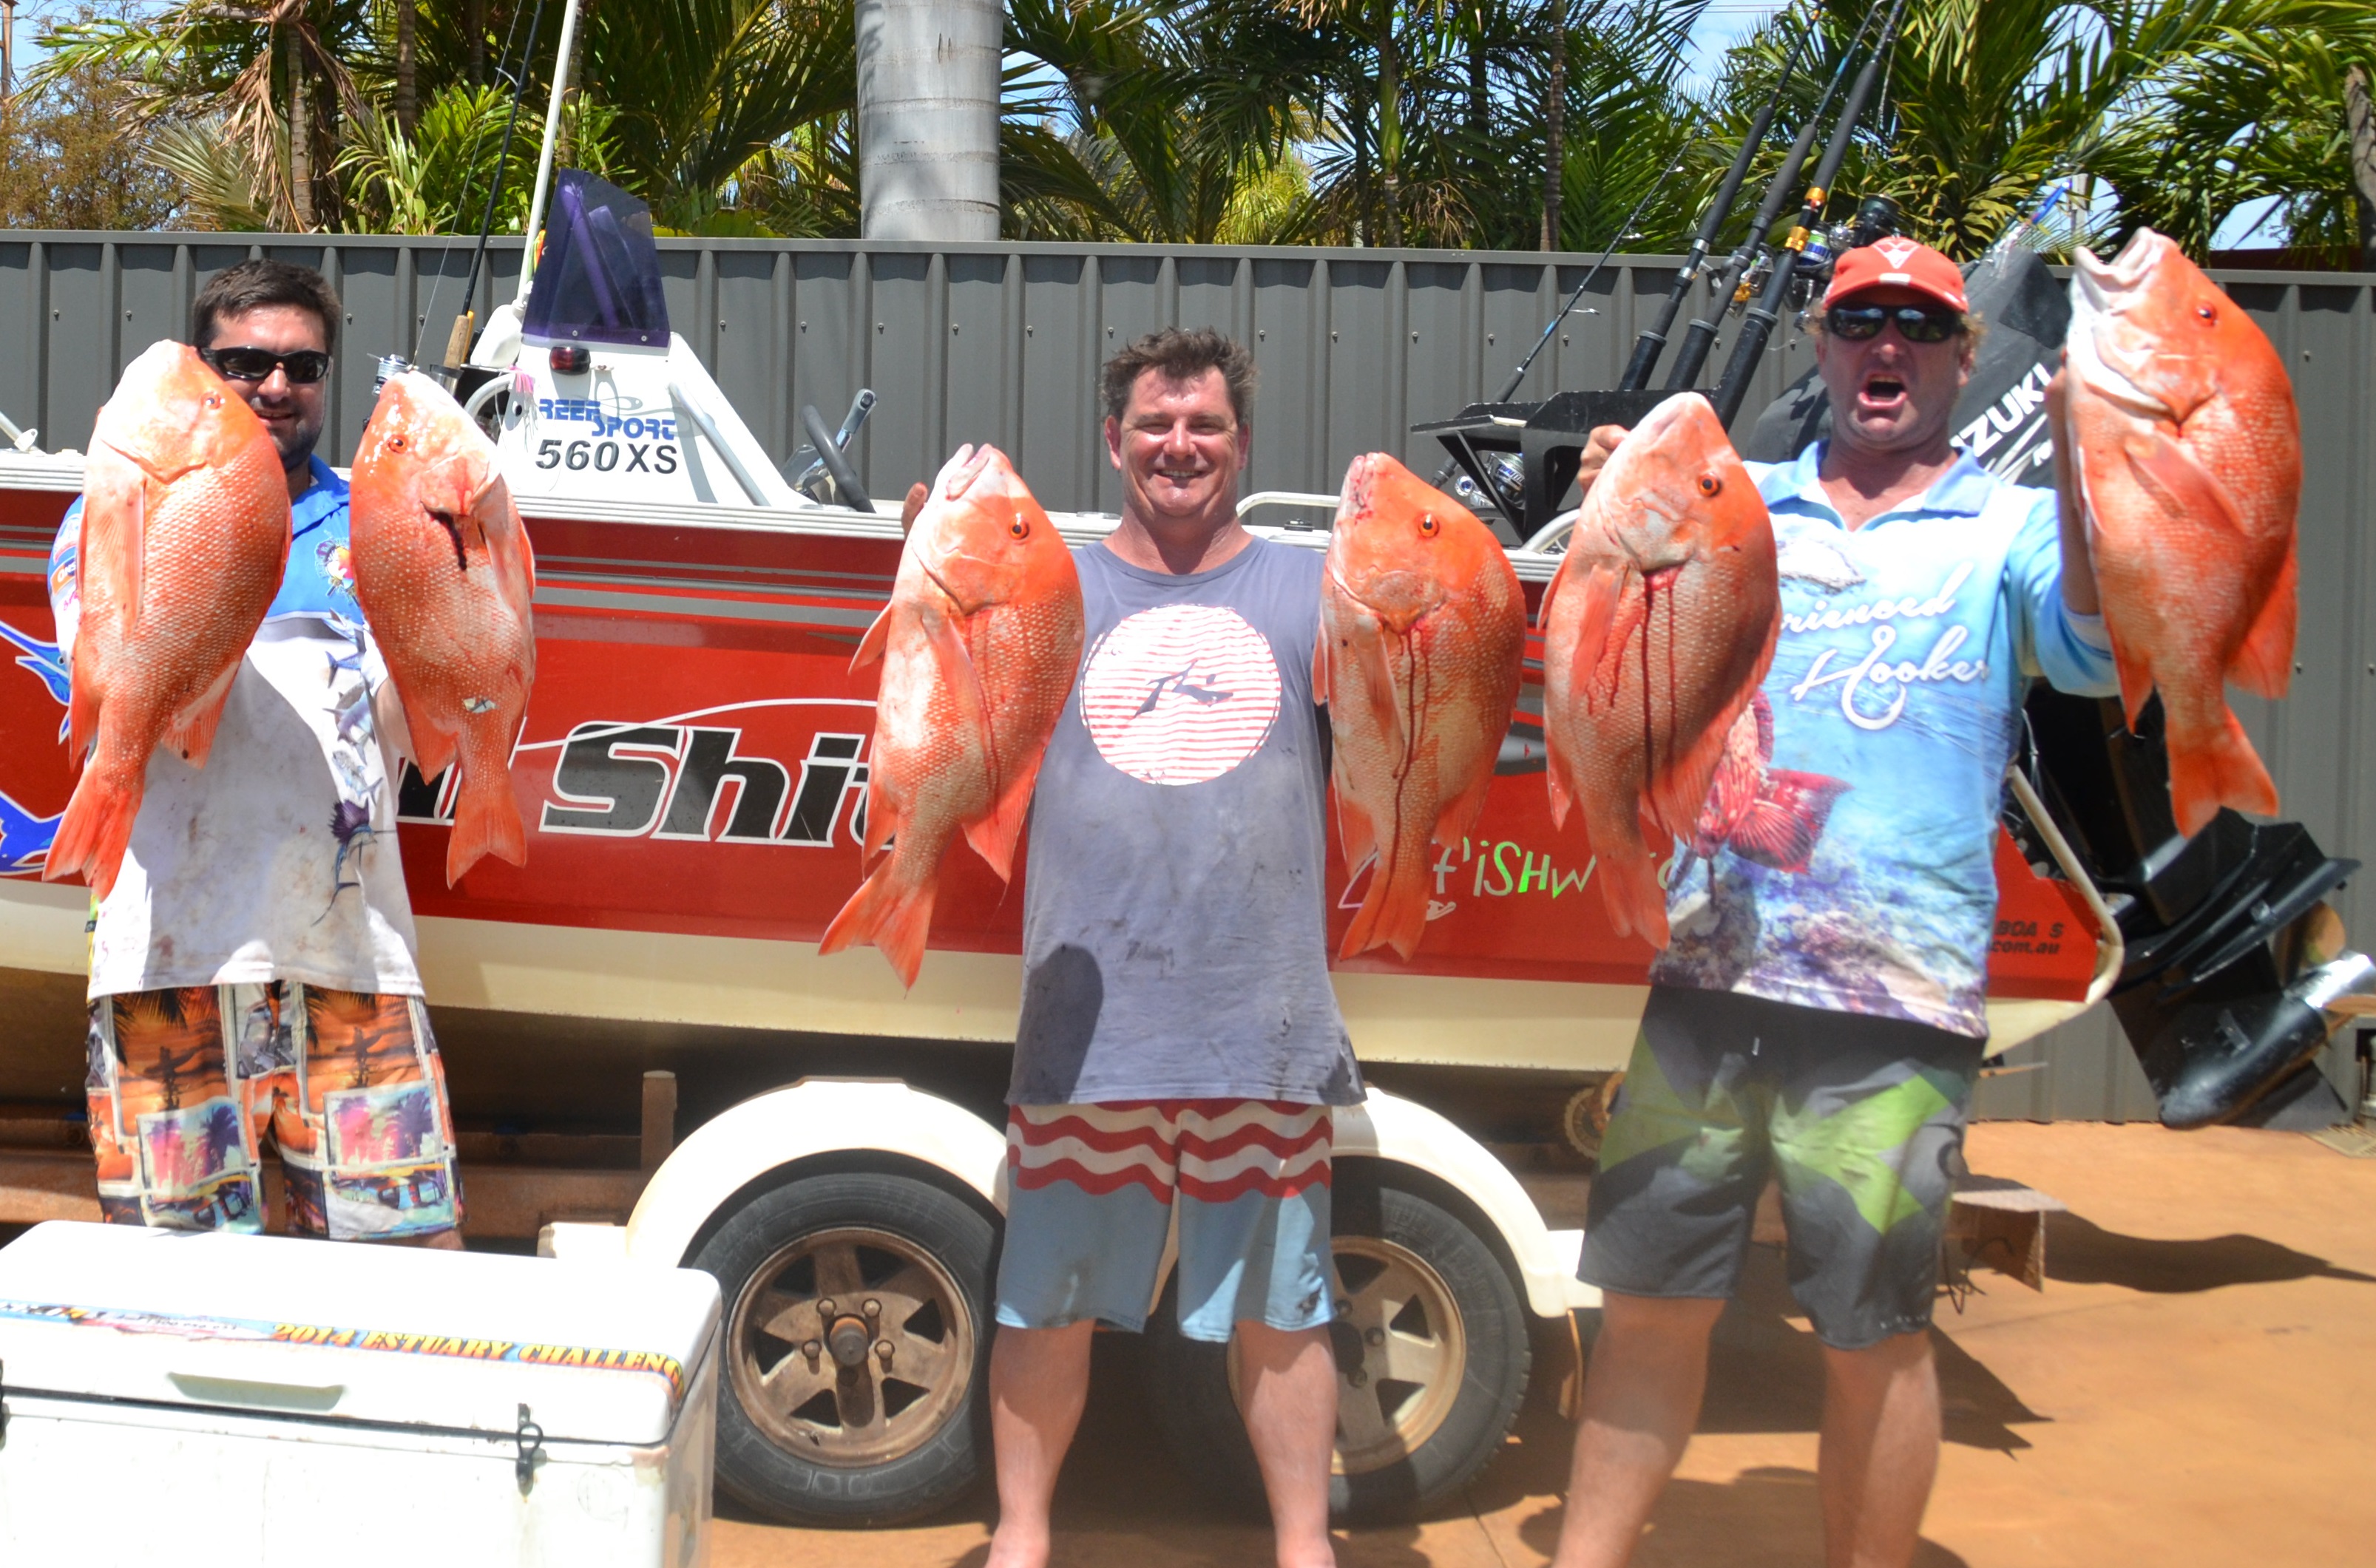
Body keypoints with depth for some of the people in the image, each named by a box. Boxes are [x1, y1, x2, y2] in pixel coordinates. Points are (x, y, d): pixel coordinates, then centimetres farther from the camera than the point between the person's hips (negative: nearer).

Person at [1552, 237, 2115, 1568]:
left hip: (1894, 1003, -2)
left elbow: (2097, 651, -13)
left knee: (1875, 1334, 5)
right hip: (1707, 972, 3)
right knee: (1651, 1299, 9)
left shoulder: (2011, 528, 6)